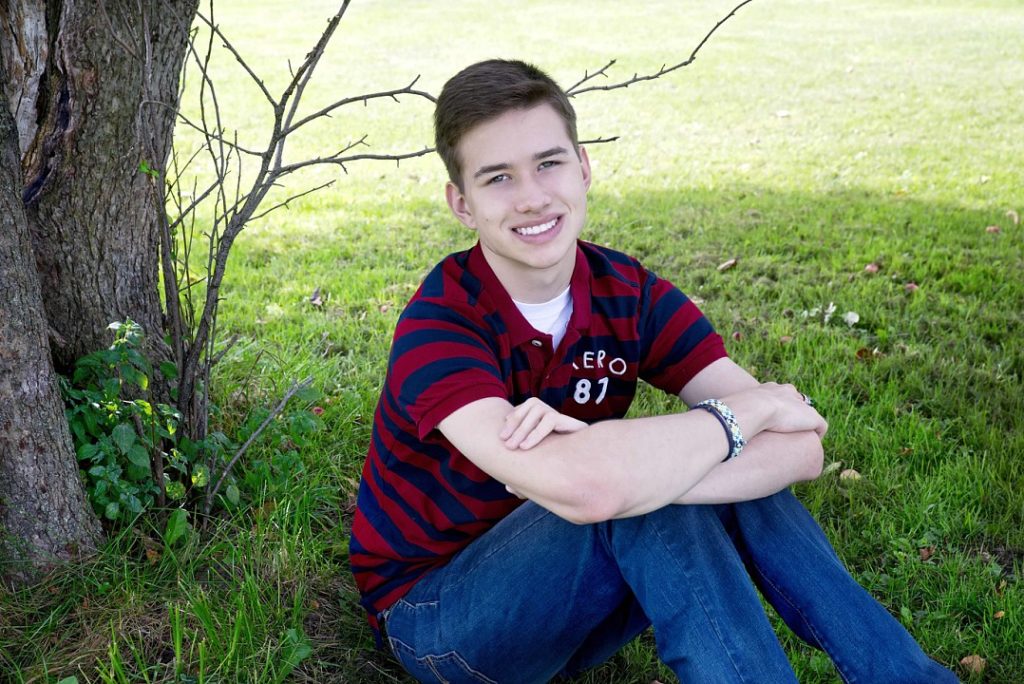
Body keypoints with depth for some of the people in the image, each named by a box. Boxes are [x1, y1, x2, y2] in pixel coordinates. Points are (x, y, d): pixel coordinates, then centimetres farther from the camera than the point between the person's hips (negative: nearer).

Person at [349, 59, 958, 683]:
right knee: (639, 498, -31)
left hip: (568, 600, 5)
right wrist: (748, 406, -27)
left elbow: (801, 448, -22)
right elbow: (582, 488, -43)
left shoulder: (633, 296, -9)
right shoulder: (439, 329, -24)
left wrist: (600, 450, -37)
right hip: (433, 607, -4)